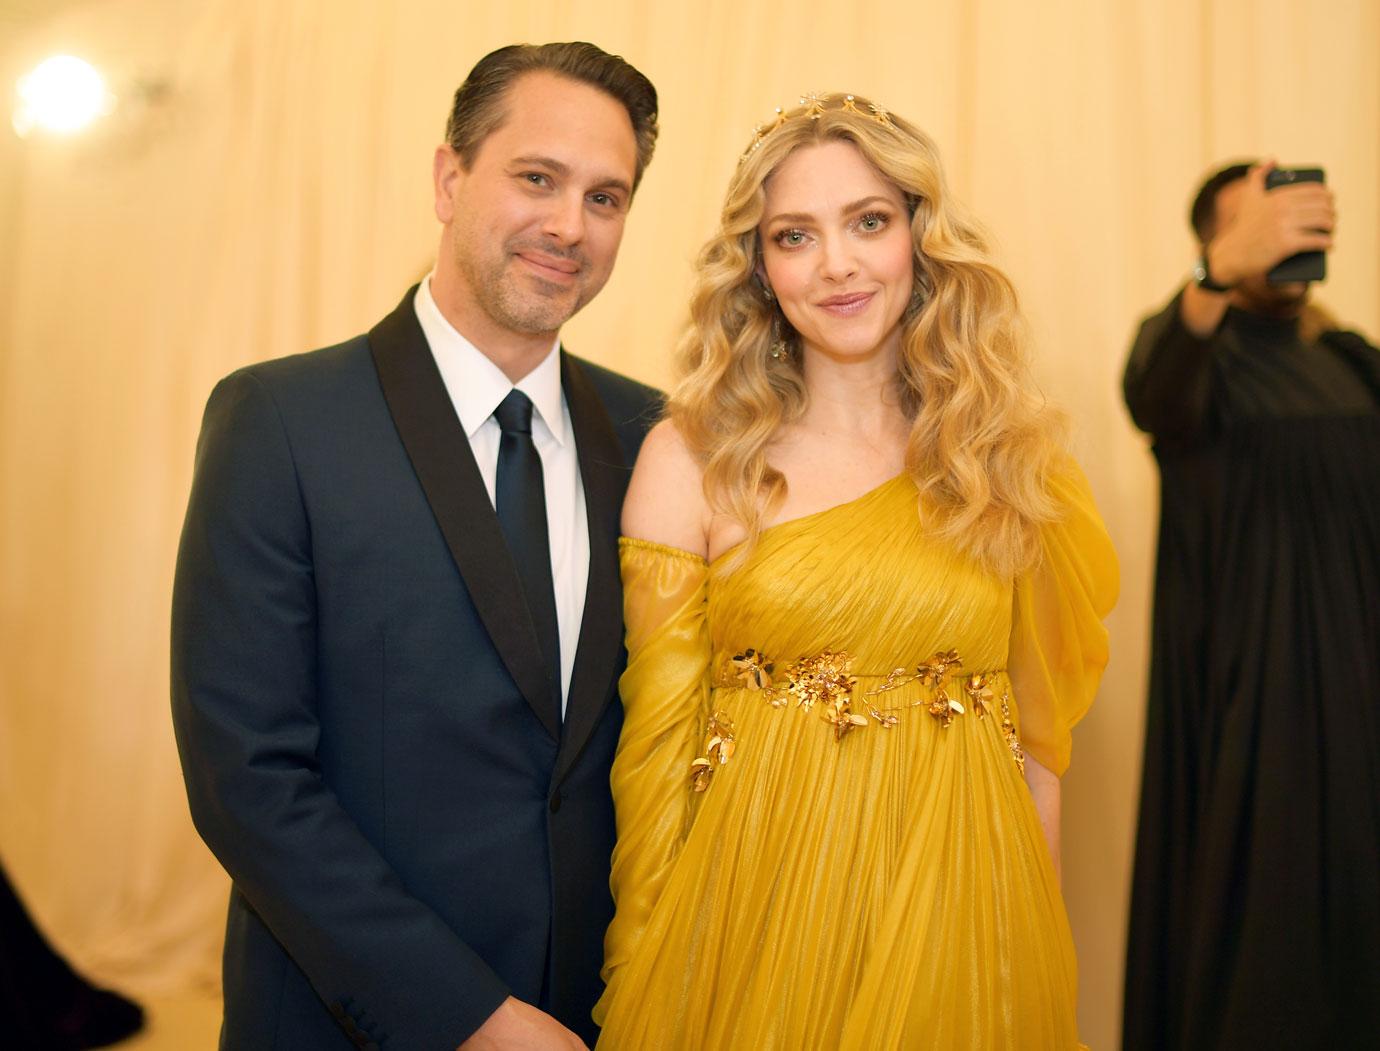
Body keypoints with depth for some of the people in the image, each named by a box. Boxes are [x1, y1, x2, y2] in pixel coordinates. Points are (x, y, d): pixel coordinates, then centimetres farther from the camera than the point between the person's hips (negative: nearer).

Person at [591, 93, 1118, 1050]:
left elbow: (1037, 731, 6)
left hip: (960, 929, 2)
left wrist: (1038, 944, 5)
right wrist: (645, 968, -2)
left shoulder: (1011, 458, 1)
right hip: (754, 915, -1)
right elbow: (659, 735, -3)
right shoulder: (691, 460, -5)